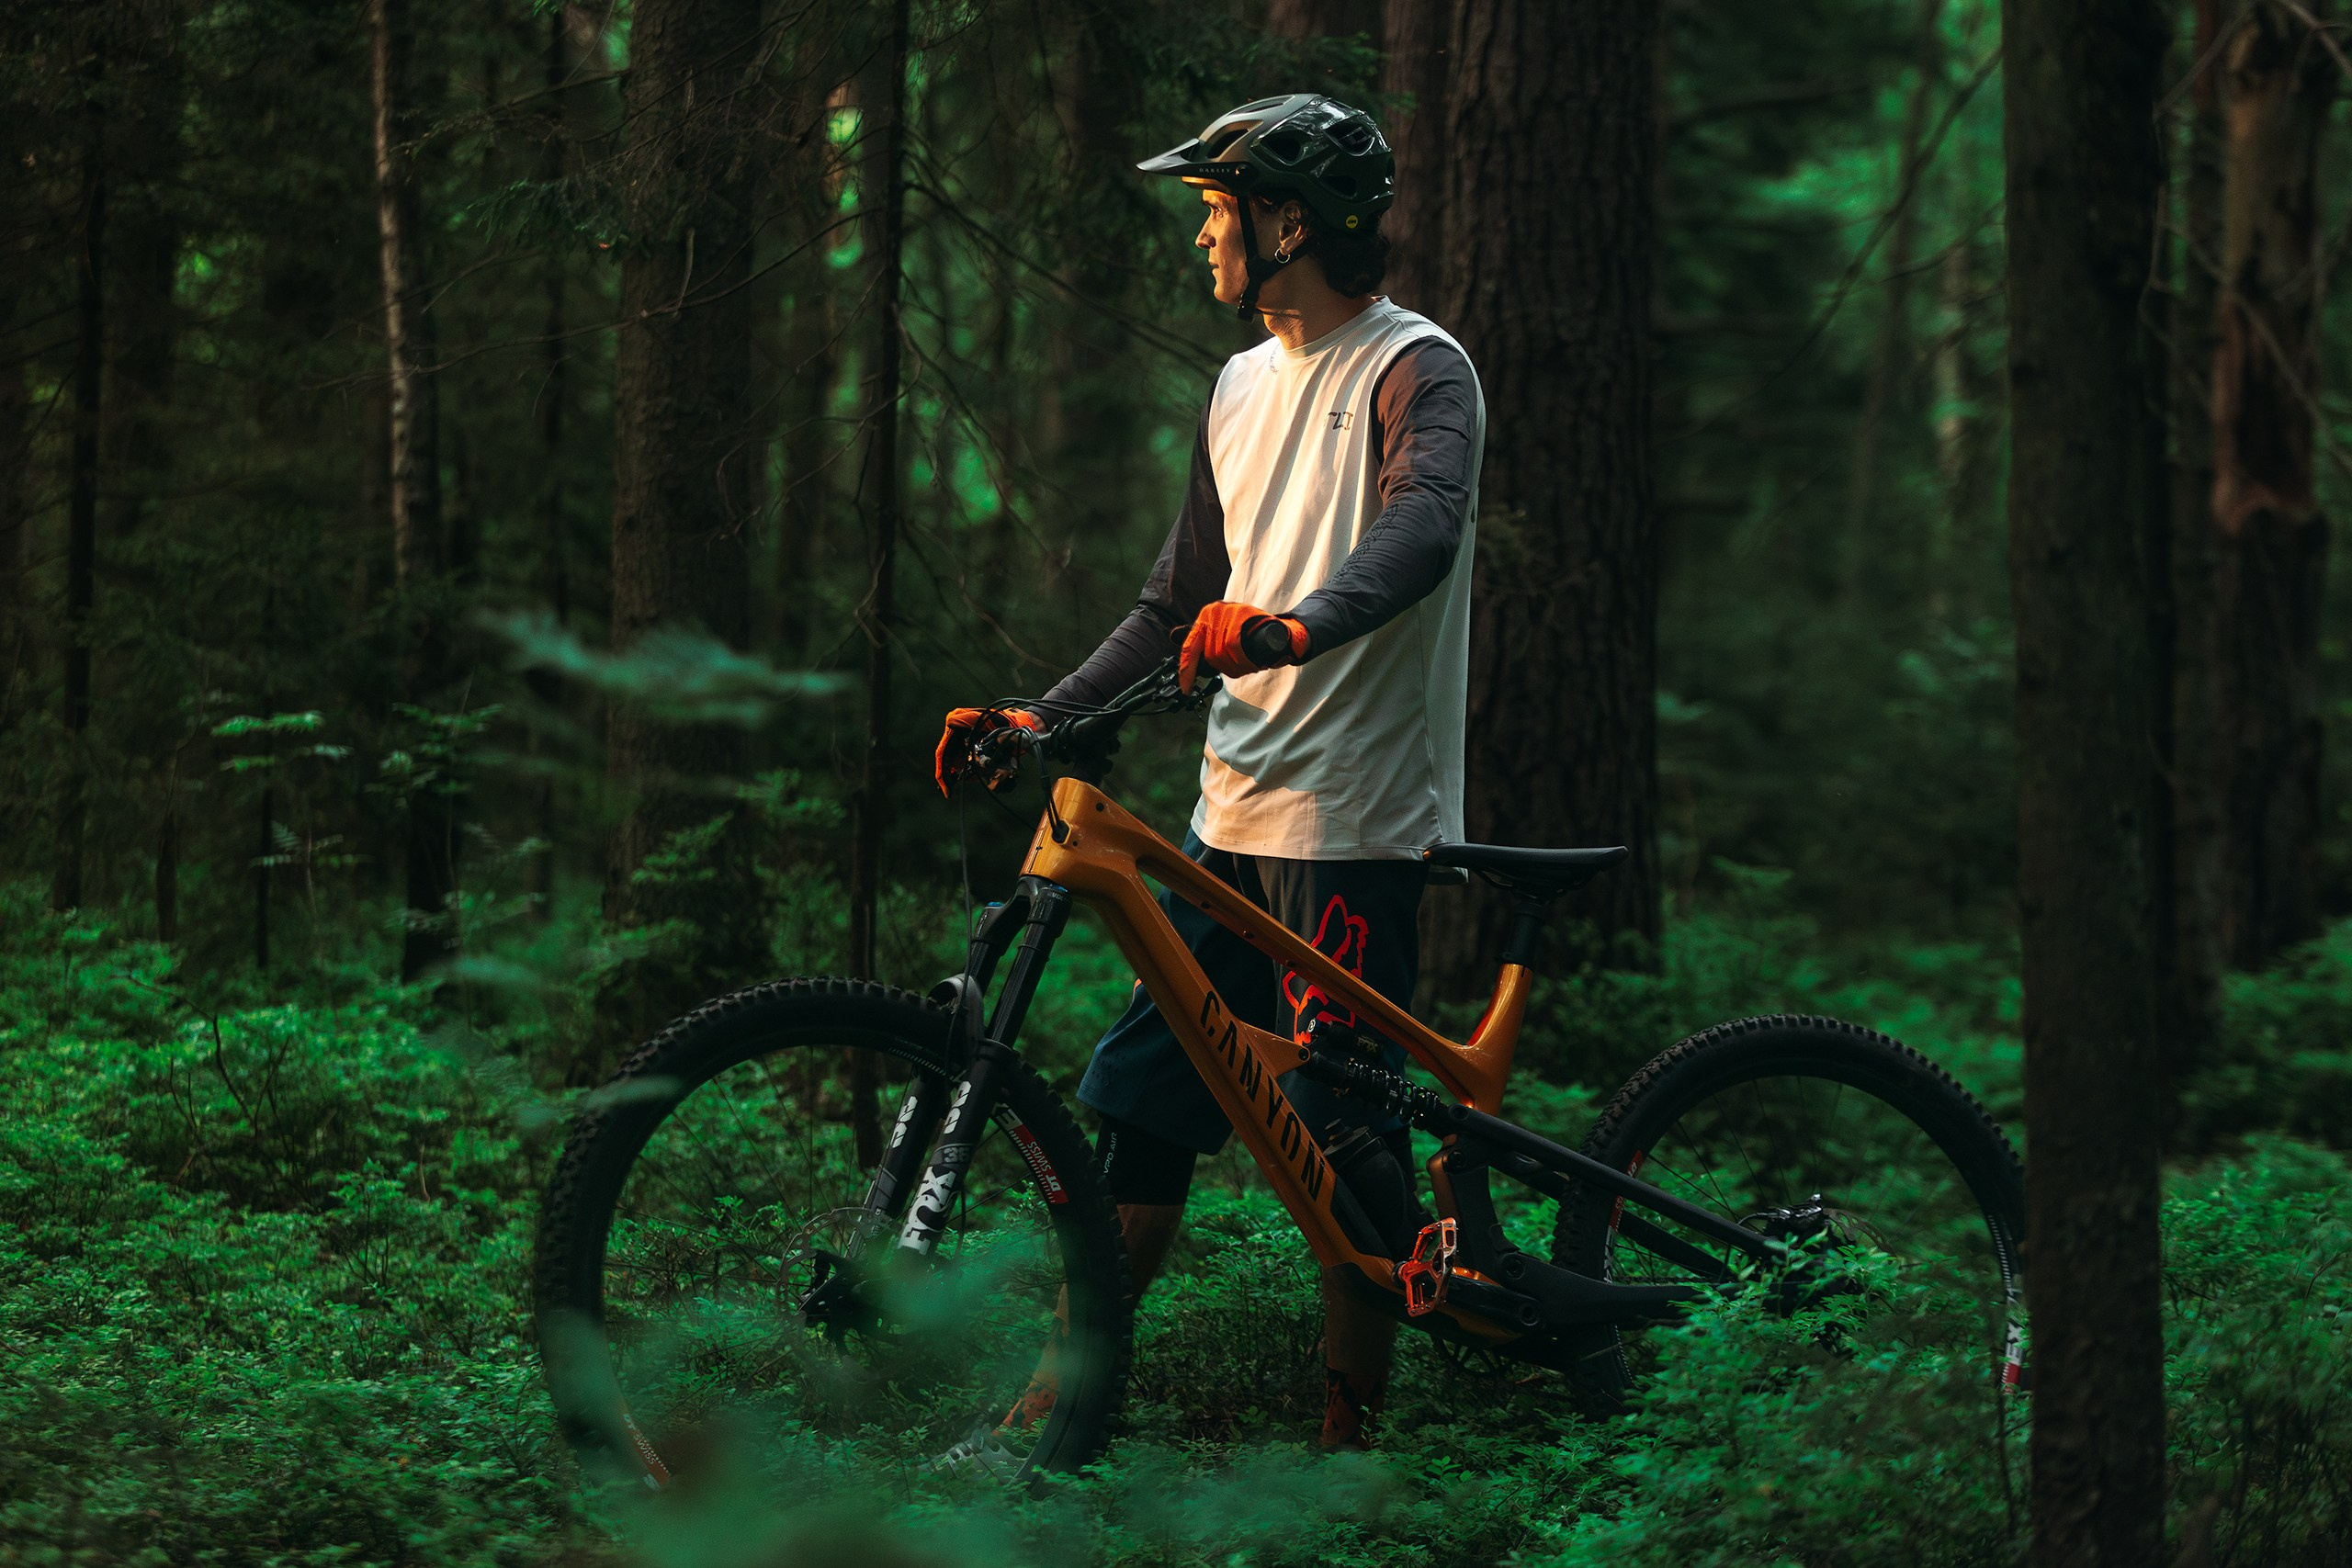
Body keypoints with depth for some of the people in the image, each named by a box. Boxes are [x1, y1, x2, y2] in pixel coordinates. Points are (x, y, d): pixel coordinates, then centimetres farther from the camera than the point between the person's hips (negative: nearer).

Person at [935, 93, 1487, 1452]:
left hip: (1355, 827, -8)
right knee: (1136, 1101, 8)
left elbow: (1420, 532, -29)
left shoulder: (1416, 371, -8)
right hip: (1233, 822, 8)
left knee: (1346, 1143, -5)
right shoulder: (1244, 387, 18)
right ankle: (1068, 1403, 15)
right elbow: (1182, 602, 23)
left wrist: (1293, 627, -48)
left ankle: (1353, 1433, 4)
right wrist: (1043, 716, 10)